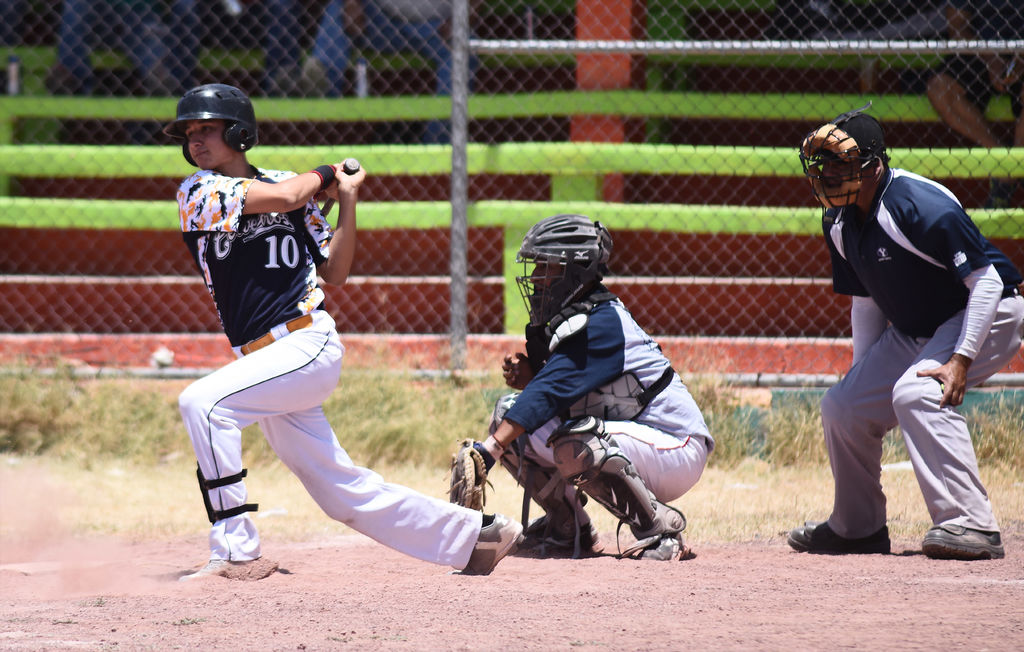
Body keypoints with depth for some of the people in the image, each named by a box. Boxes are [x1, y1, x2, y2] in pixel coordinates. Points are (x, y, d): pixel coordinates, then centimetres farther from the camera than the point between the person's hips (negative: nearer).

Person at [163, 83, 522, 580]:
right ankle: (475, 533, 20)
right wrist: (321, 176, 5)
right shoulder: (197, 193, 5)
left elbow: (334, 273, 10)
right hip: (265, 360, 3)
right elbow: (282, 198, -11)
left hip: (309, 344, -3)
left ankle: (237, 551, -23)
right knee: (341, 491, 7)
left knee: (203, 403, -25)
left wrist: (346, 200, 4)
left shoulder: (292, 187, 7)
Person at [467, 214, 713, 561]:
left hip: (678, 450, -9)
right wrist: (527, 377, -10)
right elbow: (559, 392, 12)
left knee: (572, 440, -37)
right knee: (507, 411, 3)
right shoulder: (568, 318, 8)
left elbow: (551, 393, -31)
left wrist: (487, 450, -37)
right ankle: (568, 529, 11)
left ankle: (660, 527, -19)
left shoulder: (602, 323, -21)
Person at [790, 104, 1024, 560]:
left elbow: (986, 280, -27)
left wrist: (961, 357, -33)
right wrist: (863, 373, 8)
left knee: (916, 393, -32)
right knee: (842, 407, 5)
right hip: (913, 331, 9)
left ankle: (971, 525, -34)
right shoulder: (840, 223, -2)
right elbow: (866, 301, 12)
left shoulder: (920, 207, -29)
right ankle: (858, 527, 27)